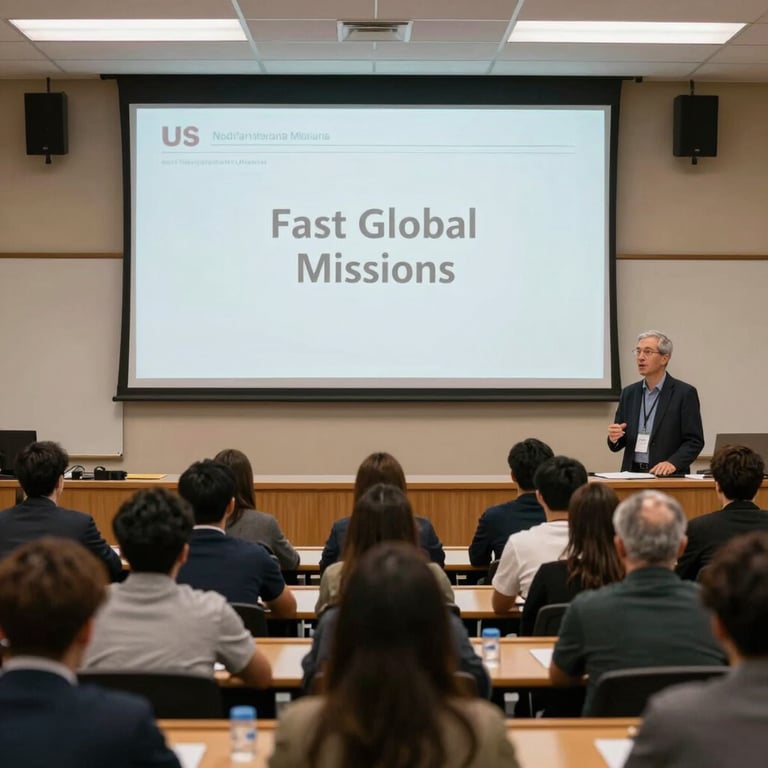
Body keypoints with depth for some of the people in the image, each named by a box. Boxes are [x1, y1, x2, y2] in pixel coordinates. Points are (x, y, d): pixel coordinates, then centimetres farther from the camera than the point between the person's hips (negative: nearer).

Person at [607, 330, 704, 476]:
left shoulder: (685, 393, -1)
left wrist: (672, 463, -19)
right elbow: (618, 445, 14)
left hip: (669, 476, -3)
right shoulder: (629, 393, 12)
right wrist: (614, 438, -7)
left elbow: (695, 441, -4)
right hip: (632, 474, 3)